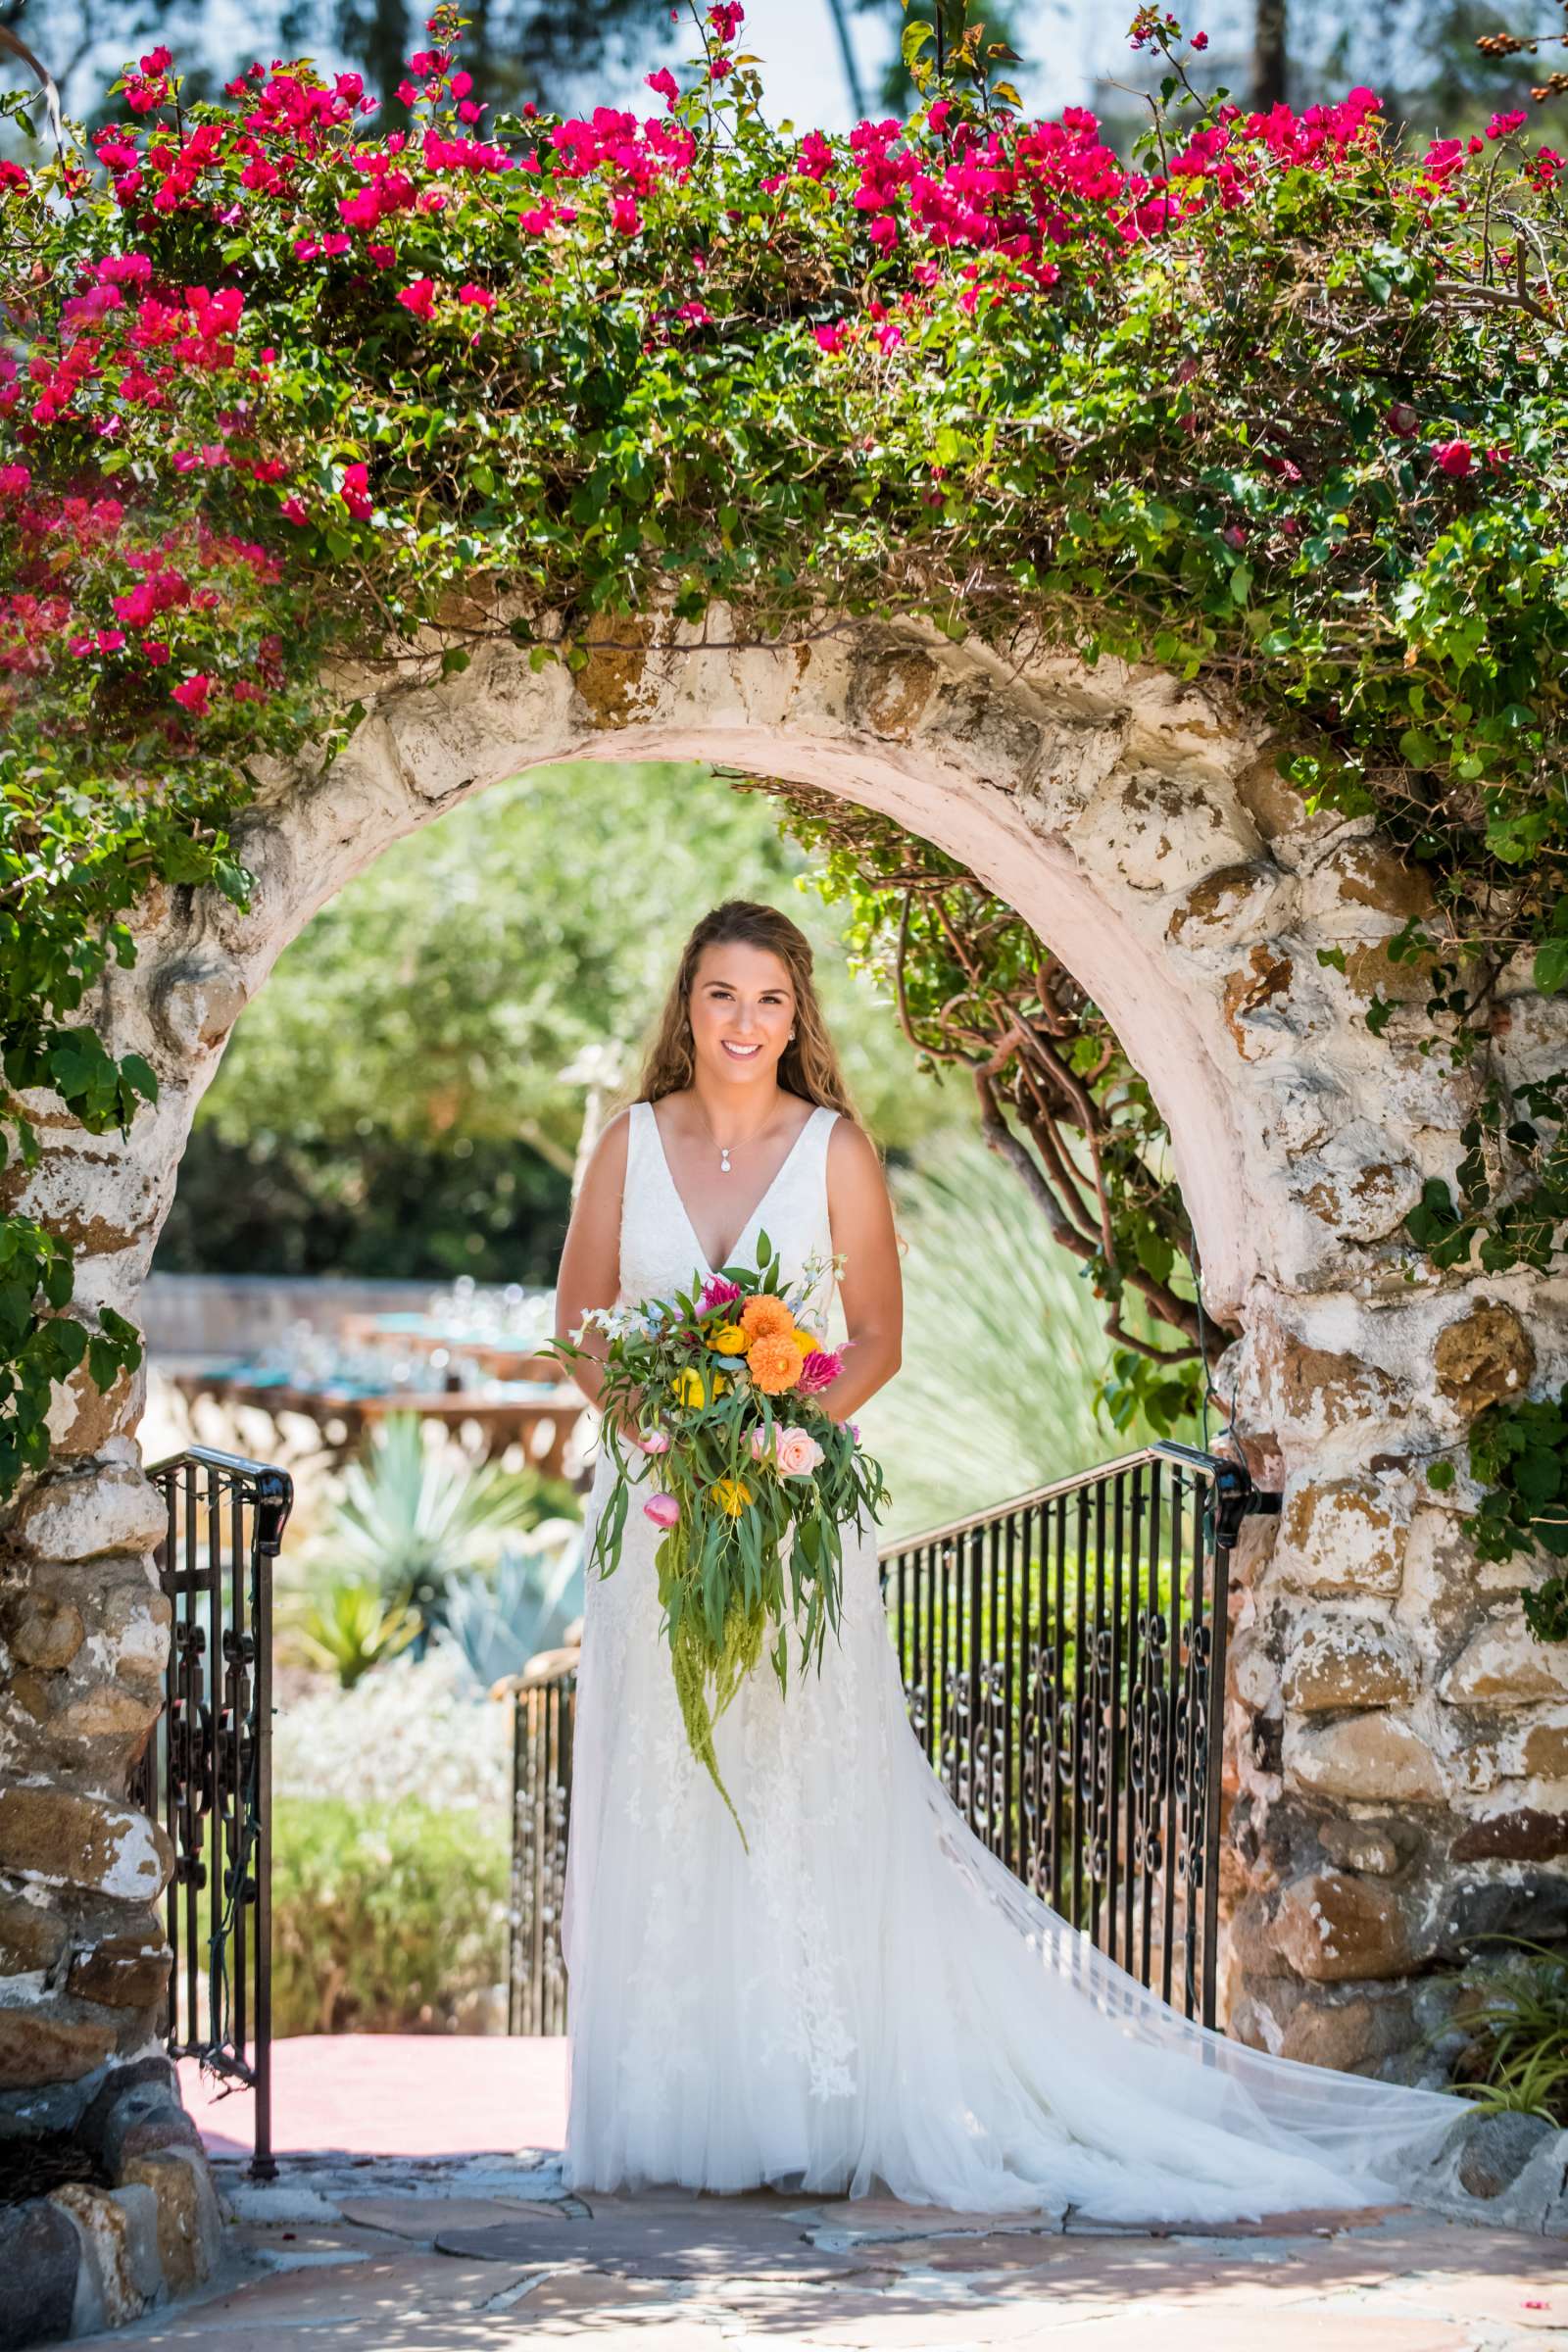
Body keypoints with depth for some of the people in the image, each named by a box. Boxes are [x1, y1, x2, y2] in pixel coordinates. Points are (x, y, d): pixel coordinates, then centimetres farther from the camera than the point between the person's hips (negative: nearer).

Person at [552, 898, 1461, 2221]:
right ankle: (670, 2108, 10)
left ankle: (814, 2112, 1)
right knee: (657, 1804, 2)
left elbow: (878, 1341, 3)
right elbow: (579, 1321, 10)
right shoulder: (632, 1143, 5)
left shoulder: (835, 1151, 0)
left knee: (805, 1796, -4)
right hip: (655, 1510, 2)